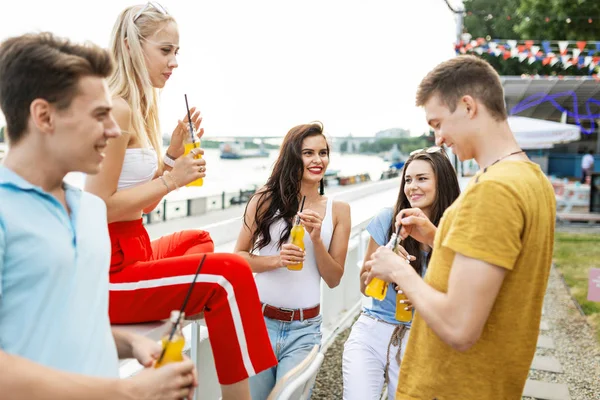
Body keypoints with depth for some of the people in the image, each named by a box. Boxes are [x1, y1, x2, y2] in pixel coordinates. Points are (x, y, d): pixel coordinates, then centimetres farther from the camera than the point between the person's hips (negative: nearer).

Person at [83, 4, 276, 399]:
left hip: (133, 252, 10)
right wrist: (171, 179, -16)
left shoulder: (140, 109, 12)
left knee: (198, 241, 30)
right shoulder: (117, 110, -17)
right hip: (108, 270, -10)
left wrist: (175, 149, 4)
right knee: (230, 273, -18)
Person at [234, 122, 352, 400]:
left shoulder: (338, 210, 2)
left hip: (304, 330, 1)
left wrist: (316, 238, -14)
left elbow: (334, 279, 2)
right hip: (259, 320, 0)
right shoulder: (266, 199, -3)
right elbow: (238, 256, 1)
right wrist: (275, 260, -17)